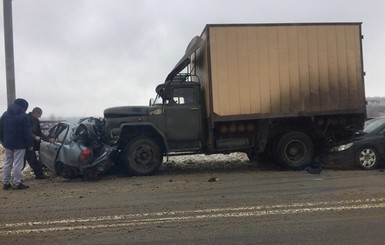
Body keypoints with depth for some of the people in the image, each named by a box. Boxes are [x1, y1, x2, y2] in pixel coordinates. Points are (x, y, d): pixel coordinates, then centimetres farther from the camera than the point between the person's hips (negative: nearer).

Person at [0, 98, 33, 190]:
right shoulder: (24, 116, -12)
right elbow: (27, 133, -13)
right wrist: (30, 144, -7)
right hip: (19, 144, -6)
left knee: (7, 163, 15)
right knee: (18, 164, -2)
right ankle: (17, 183, 2)